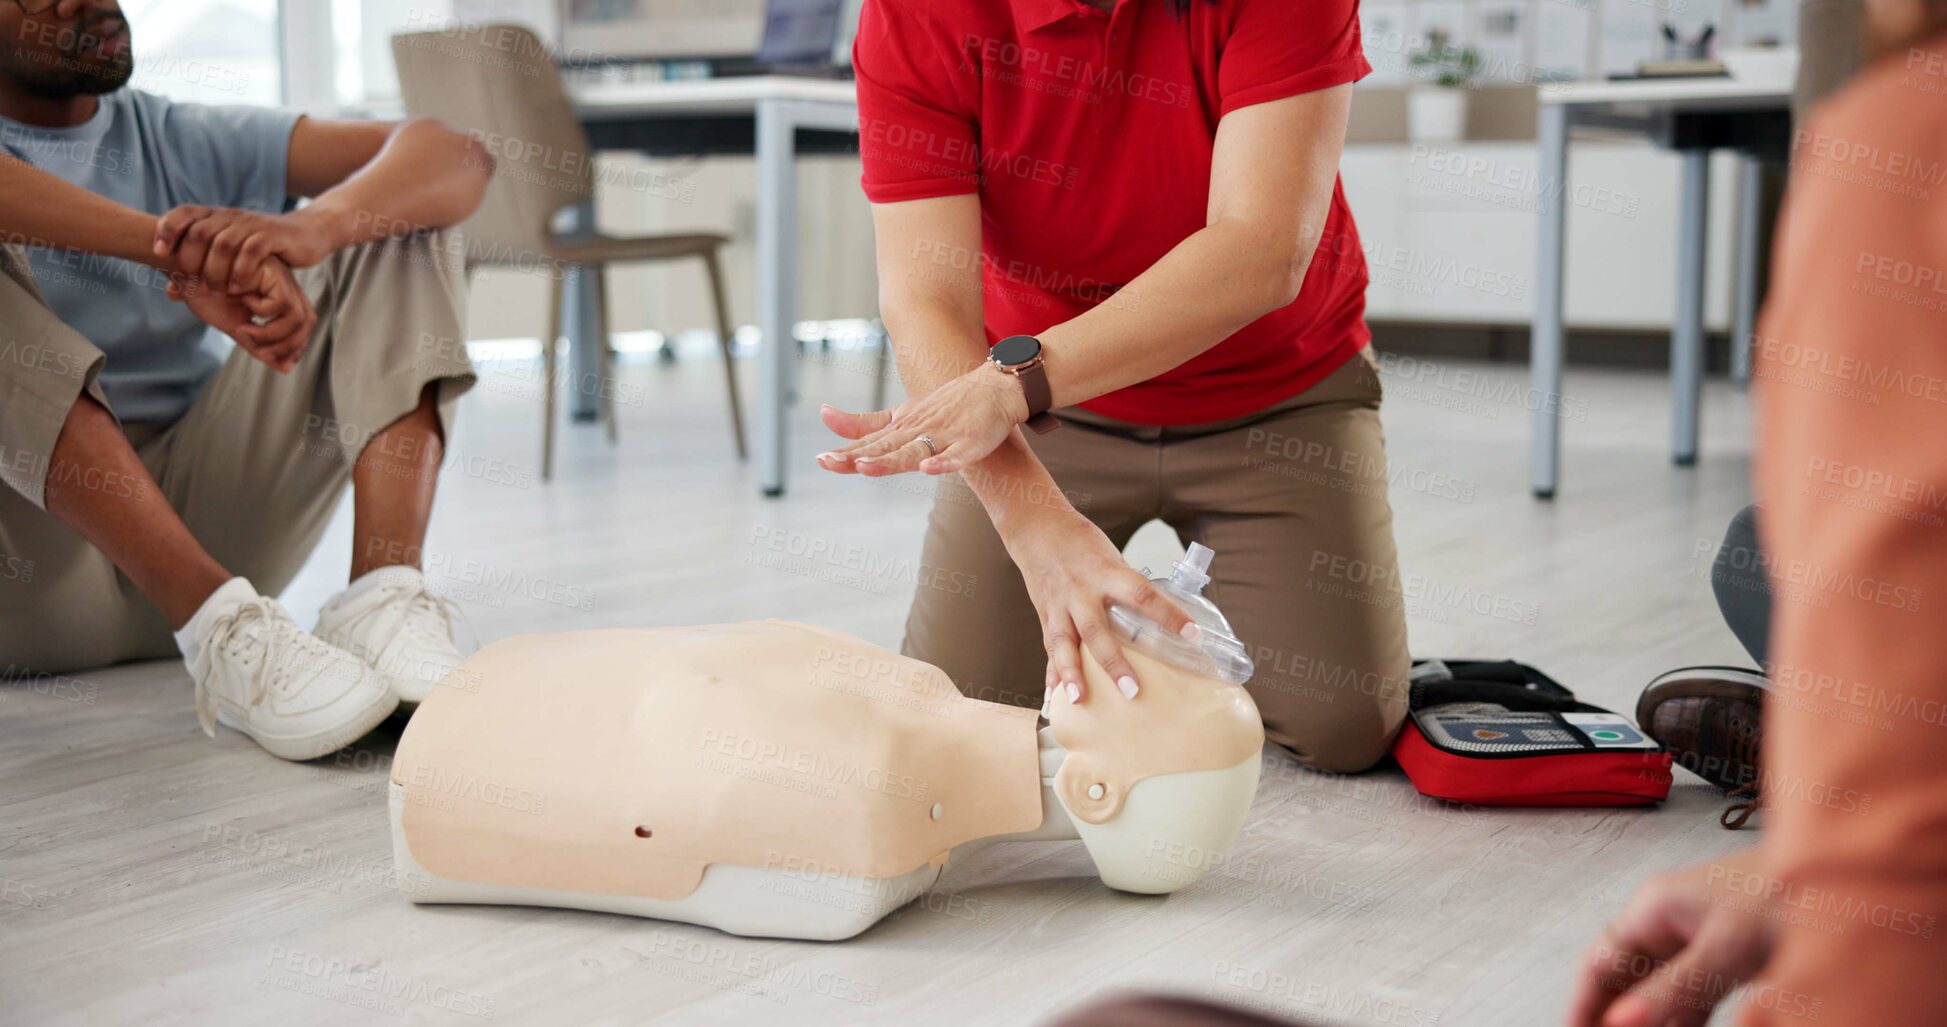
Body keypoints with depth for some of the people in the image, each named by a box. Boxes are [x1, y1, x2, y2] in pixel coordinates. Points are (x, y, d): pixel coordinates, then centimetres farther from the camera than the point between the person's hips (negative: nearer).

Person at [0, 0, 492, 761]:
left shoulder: (189, 145, 11)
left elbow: (455, 158, -4)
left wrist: (309, 227, -24)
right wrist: (173, 247, -36)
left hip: (201, 514, 3)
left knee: (388, 214, -3)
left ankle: (384, 598, -27)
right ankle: (219, 625, -35)